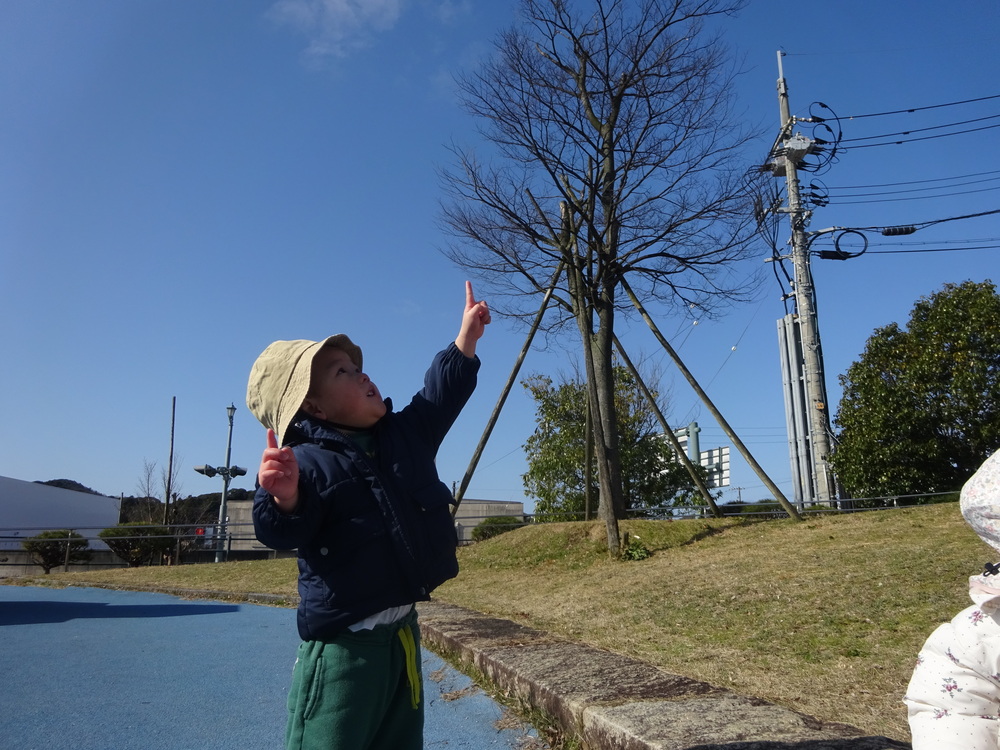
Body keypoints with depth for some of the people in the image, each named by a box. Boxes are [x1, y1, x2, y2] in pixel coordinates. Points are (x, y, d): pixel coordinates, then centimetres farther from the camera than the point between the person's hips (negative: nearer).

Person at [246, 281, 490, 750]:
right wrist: (285, 499, -51)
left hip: (402, 630, 8)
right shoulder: (307, 462, -18)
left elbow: (442, 394, 17)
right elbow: (283, 534, -29)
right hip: (341, 643, -7)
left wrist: (468, 333, 19)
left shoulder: (404, 434, 6)